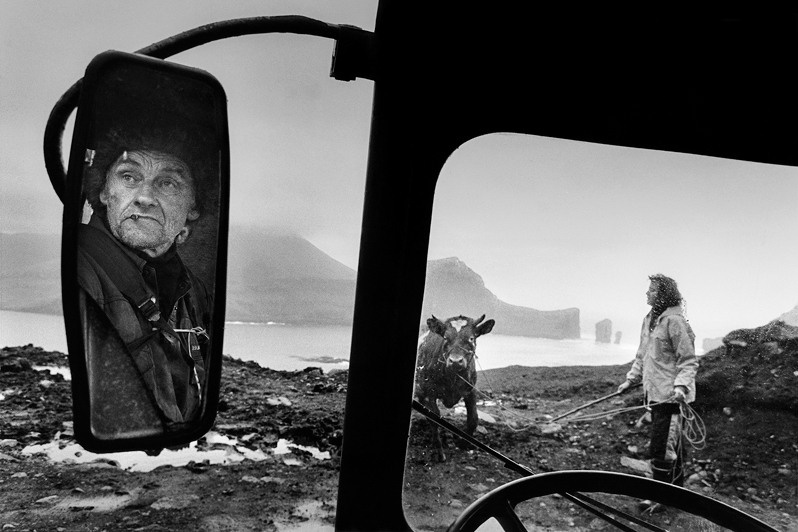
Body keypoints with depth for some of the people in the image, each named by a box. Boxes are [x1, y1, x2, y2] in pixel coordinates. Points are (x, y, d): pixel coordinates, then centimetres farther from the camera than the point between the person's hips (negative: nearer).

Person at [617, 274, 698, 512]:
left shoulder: (675, 321, -15)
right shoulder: (648, 319, 11)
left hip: (670, 394, -8)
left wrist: (681, 386, -26)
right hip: (653, 392, 9)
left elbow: (689, 360, -15)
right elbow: (642, 356, 21)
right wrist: (631, 379, 18)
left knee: (660, 449, -5)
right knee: (670, 446, 19)